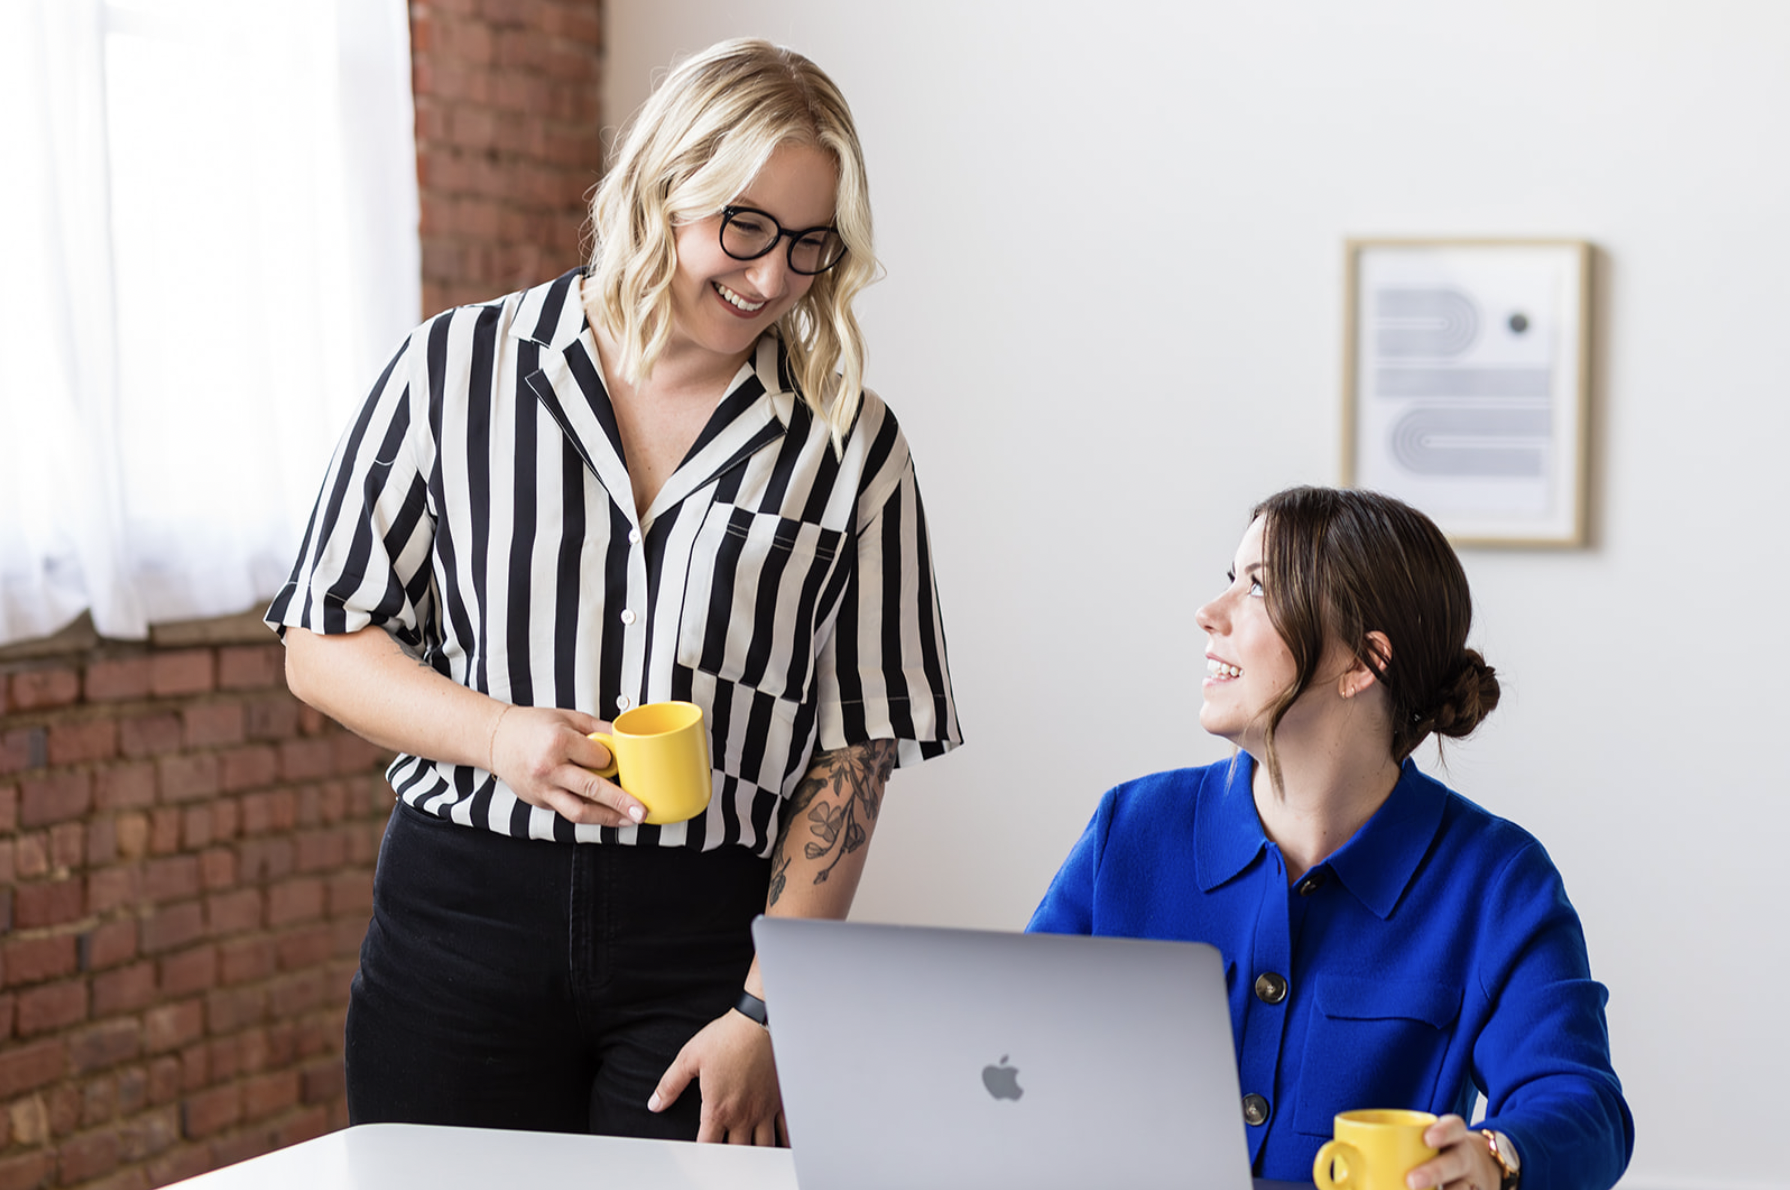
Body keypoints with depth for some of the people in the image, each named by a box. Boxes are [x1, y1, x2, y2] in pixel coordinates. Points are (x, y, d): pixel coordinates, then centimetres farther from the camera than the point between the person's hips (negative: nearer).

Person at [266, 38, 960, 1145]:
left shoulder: (853, 446, 2)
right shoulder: (455, 371, 2)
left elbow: (853, 752, 0)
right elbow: (325, 647, 5)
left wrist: (764, 1013, -7)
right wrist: (498, 735, -13)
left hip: (706, 933, 0)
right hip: (462, 918, 1)